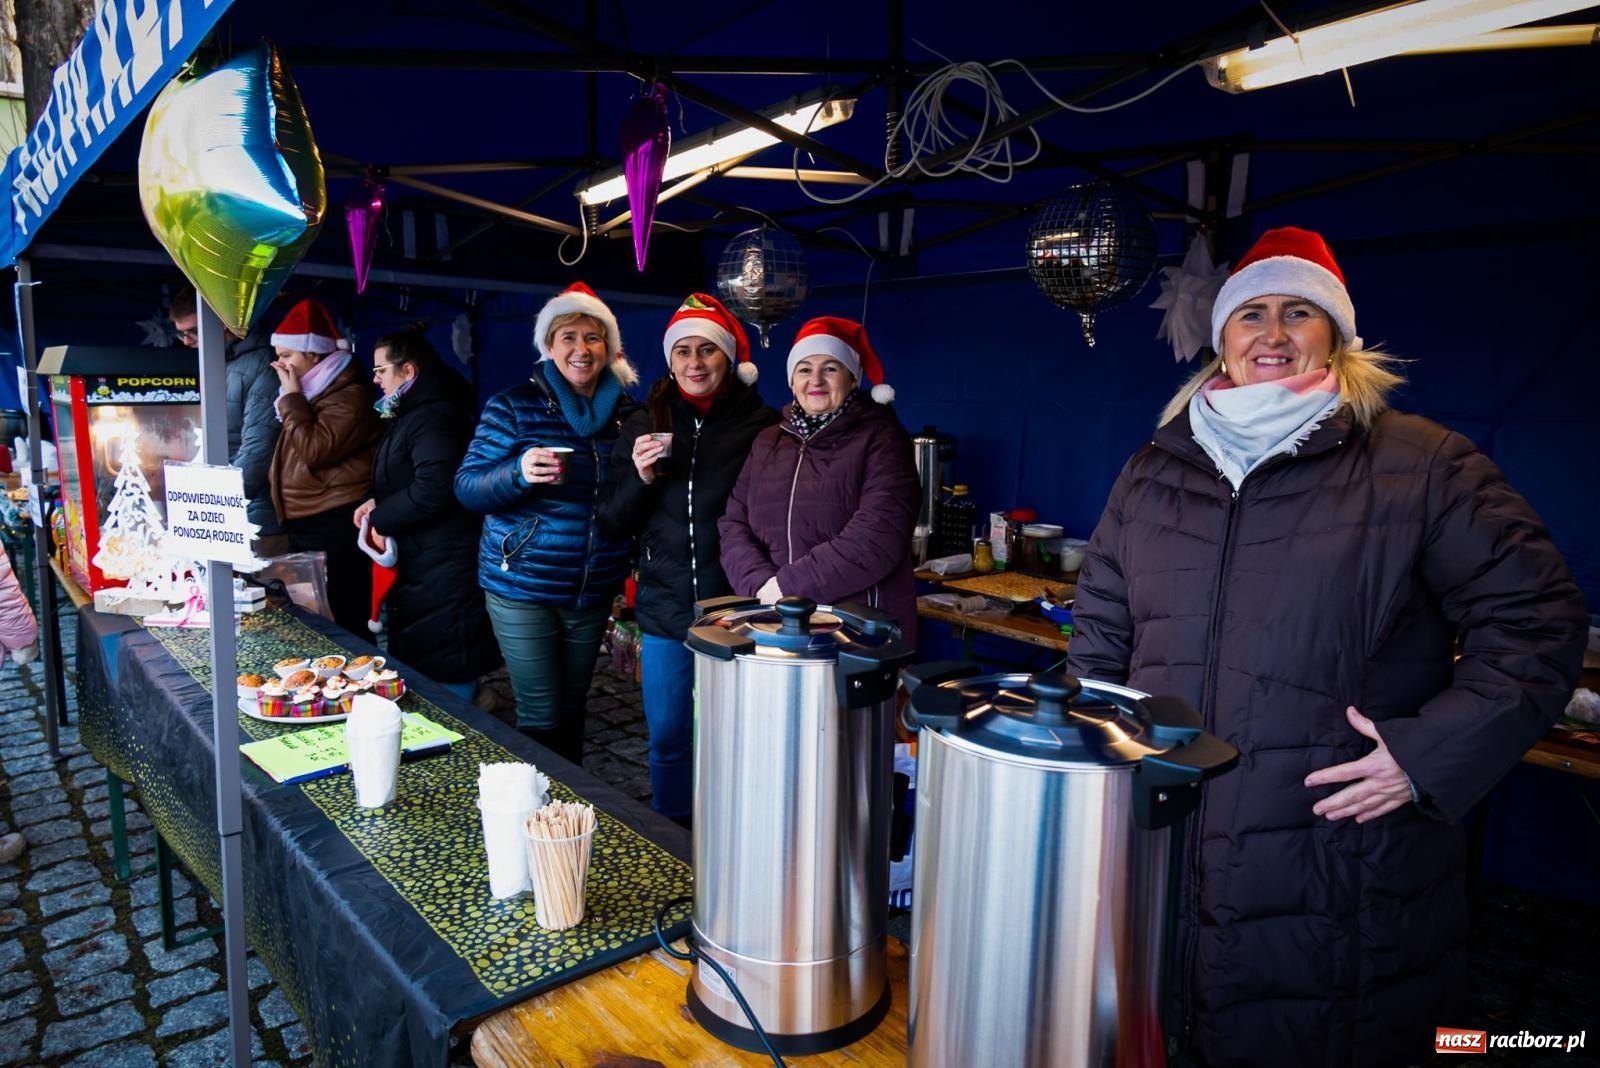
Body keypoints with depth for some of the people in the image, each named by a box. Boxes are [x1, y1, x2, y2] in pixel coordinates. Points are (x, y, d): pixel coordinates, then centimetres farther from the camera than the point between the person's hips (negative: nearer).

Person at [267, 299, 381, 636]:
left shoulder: (349, 396, -14)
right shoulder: (313, 391, 17)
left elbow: (315, 450, -23)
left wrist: (291, 397, -15)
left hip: (336, 530, -10)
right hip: (303, 526, 10)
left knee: (342, 625, -7)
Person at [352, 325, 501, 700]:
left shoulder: (433, 417, -18)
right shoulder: (414, 413, 17)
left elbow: (433, 489, -28)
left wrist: (380, 517, -14)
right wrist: (379, 503, 7)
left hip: (444, 568, -12)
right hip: (421, 561, 12)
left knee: (442, 670, -4)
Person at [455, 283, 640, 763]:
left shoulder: (625, 411, 7)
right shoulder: (514, 406, -6)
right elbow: (466, 486, -10)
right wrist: (519, 473, -27)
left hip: (594, 592, 4)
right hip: (523, 588, -4)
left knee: (572, 711, 15)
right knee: (542, 718, -1)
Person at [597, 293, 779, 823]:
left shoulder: (760, 426, -4)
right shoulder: (645, 424, 5)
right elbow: (612, 523, 5)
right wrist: (640, 478, -13)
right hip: (665, 612, 3)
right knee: (667, 741, 15)